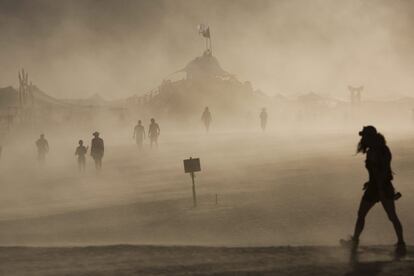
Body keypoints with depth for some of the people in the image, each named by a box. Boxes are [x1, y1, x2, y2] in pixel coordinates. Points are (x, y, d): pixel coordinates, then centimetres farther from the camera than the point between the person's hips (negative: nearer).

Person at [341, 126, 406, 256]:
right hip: (387, 186, 7)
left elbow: (377, 172, -23)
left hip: (375, 188, -7)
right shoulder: (384, 149, 7)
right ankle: (401, 244, 1)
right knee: (393, 217, 4)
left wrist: (381, 191, -25)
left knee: (361, 215, 9)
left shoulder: (372, 153, -18)